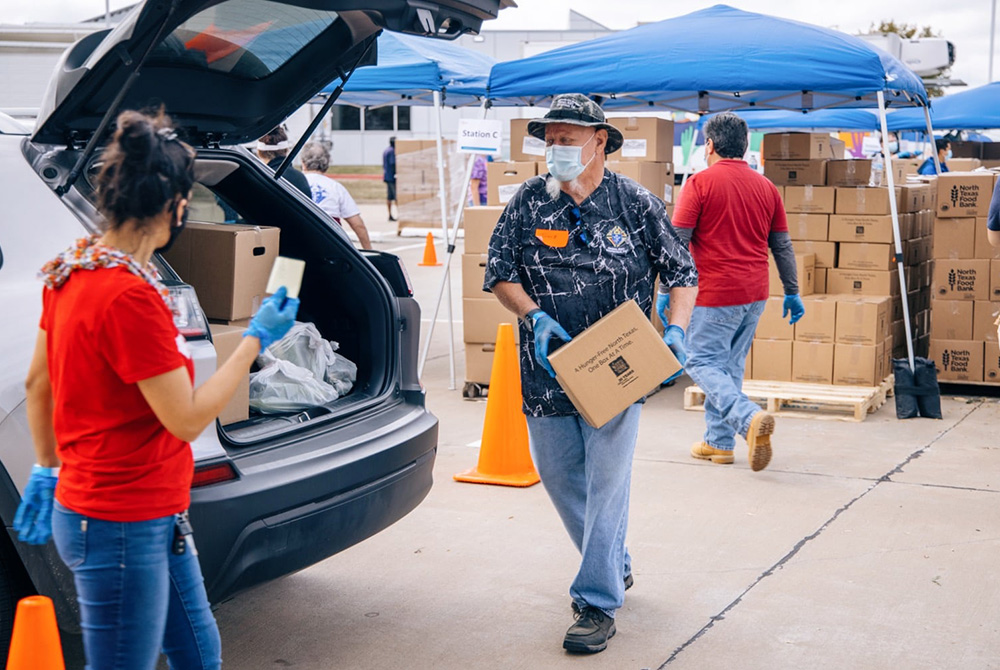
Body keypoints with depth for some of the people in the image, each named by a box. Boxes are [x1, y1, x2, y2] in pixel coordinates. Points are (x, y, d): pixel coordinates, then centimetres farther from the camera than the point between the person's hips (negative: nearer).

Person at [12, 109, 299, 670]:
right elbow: (187, 418, -20)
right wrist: (257, 338, -11)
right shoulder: (128, 297, -25)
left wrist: (48, 470, 23)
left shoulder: (72, 272, 4)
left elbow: (38, 383, 14)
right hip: (121, 527, -10)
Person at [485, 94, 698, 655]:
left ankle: (598, 602, 5)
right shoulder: (528, 202, 3)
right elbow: (500, 274, 4)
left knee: (606, 482, -5)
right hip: (547, 369, 4)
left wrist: (676, 329, -11)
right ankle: (616, 567, 35)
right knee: (559, 477, 13)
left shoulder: (636, 203, -2)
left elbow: (682, 271, 4)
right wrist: (534, 316, -13)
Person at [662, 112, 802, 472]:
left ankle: (750, 418, -22)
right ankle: (719, 441, 20)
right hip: (754, 294, 6)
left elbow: (677, 241, -10)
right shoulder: (766, 187, 10)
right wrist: (792, 293, 19)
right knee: (730, 366, 15)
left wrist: (665, 290, -5)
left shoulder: (701, 182, -7)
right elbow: (783, 246, 12)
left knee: (702, 364, -1)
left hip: (716, 295, -6)